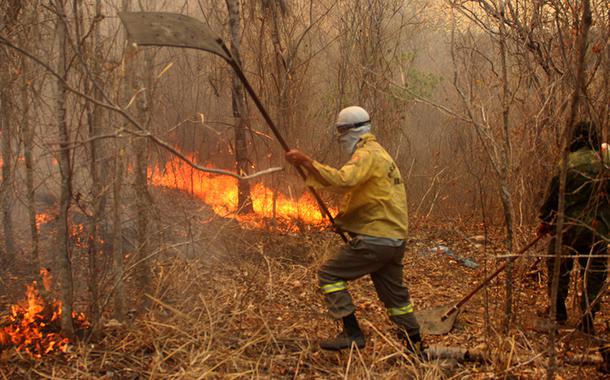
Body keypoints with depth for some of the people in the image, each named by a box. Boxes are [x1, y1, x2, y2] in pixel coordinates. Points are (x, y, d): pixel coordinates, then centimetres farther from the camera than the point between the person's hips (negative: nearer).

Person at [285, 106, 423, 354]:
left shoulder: (367, 154, -11)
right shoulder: (380, 154, 22)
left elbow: (343, 180, -29)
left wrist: (307, 162, -28)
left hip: (374, 239, -10)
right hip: (395, 239, 10)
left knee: (329, 274, -5)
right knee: (394, 294, 19)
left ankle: (352, 334, -9)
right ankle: (415, 345, 26)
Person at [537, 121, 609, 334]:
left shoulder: (568, 163, -8)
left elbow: (553, 194, -3)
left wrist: (544, 220, 9)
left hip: (569, 225, -2)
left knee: (559, 268, 15)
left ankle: (559, 311, 22)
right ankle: (588, 320, 9)